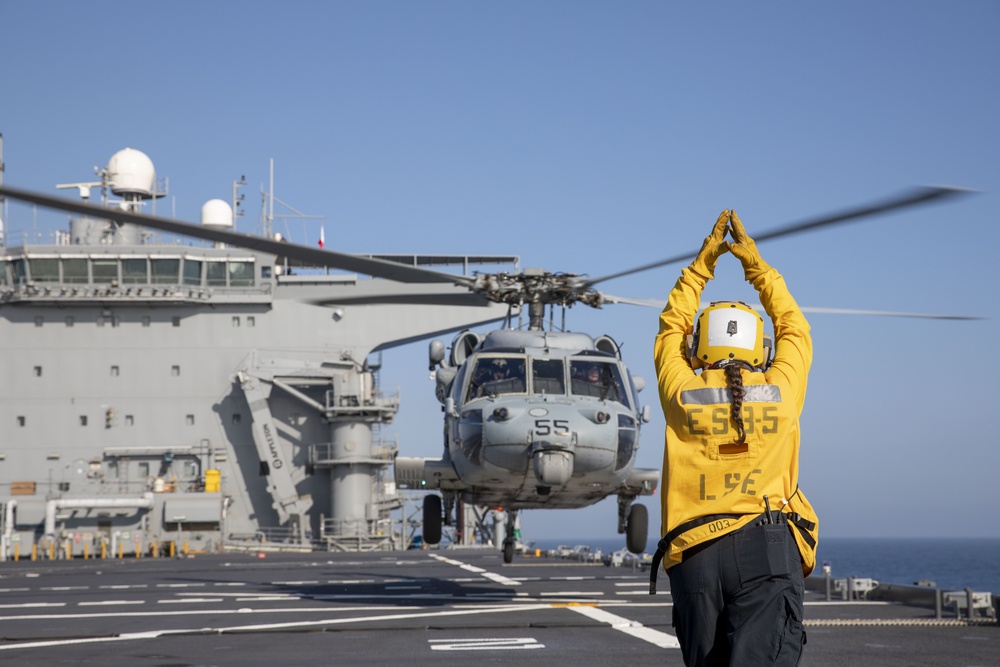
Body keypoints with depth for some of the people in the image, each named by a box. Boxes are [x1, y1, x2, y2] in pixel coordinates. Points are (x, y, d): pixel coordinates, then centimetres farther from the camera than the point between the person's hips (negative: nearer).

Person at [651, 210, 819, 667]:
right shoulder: (780, 391, 9)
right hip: (768, 547, -1)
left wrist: (702, 262, 33)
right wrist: (755, 264, 35)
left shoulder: (682, 394, 9)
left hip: (694, 553, 1)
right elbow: (793, 328, 28)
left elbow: (672, 328, 27)